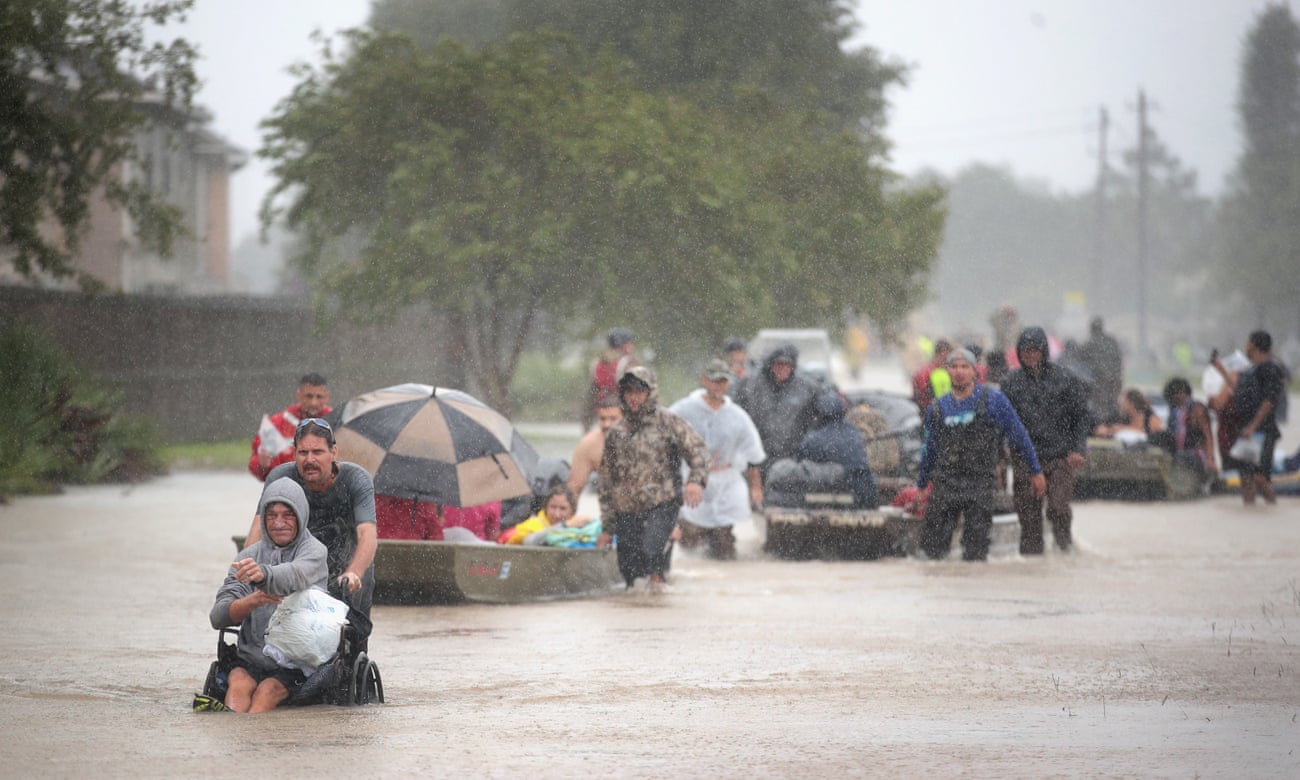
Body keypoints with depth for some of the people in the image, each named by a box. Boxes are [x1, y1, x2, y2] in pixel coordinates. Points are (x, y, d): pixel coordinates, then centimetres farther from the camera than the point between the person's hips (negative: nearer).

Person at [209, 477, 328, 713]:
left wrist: (263, 574, -48)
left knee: (267, 691, -31)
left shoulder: (314, 551, 2)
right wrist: (253, 600, -19)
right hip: (252, 658, 2)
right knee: (238, 685, -29)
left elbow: (296, 574, -24)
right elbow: (218, 616, 3)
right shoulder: (249, 557, 14)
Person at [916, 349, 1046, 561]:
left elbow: (1018, 436, 7)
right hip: (944, 484, 3)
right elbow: (929, 450, 22)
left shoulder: (993, 400, 1)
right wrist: (920, 487, 26)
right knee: (932, 548, -3)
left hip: (980, 482, -3)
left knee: (976, 550, -5)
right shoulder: (937, 409, 11)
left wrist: (1035, 471, 8)